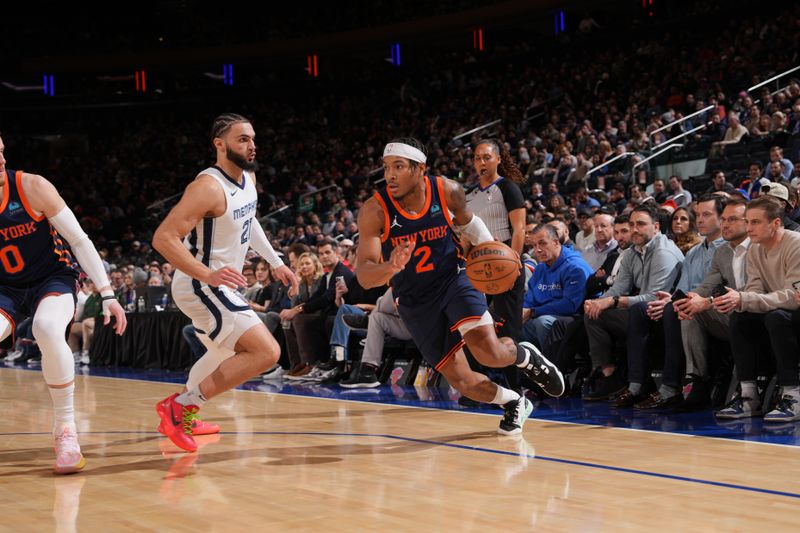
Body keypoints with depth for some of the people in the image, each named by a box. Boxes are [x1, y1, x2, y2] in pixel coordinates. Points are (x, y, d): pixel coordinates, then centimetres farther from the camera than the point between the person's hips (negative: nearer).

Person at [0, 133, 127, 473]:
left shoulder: (31, 187, -15)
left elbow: (79, 239, -9)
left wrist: (107, 294, -13)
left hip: (53, 279, -2)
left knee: (48, 328, -36)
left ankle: (65, 428, -21)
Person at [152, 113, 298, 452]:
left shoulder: (247, 178, 5)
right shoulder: (209, 187, -23)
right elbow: (163, 237, -29)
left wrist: (276, 263, 23)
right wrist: (208, 275, -39)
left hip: (220, 284, 10)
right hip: (200, 286, -10)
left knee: (226, 353, 31)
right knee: (266, 352, -21)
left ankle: (183, 414, 45)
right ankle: (182, 405, -13)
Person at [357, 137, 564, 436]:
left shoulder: (448, 191, -13)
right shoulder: (375, 210, -20)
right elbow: (364, 276, -26)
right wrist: (391, 268, -48)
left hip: (453, 279, 0)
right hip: (415, 302, 0)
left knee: (490, 353, -24)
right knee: (461, 381, -2)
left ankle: (524, 356, 12)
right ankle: (514, 404, 27)